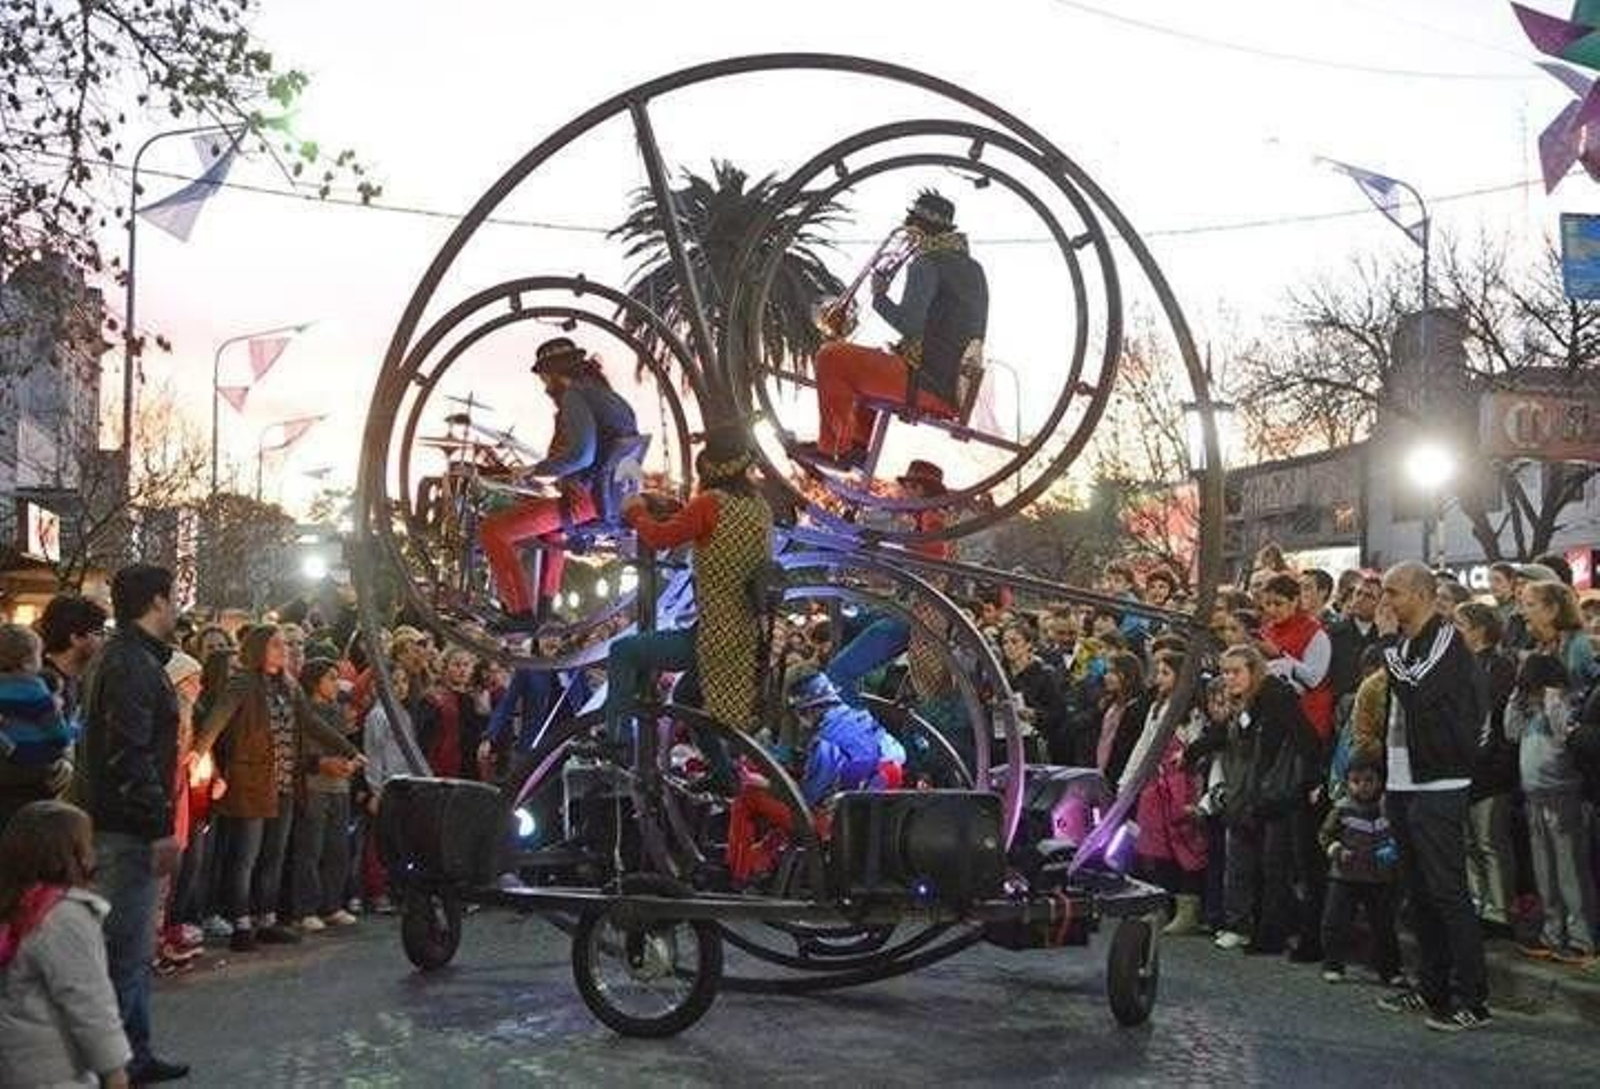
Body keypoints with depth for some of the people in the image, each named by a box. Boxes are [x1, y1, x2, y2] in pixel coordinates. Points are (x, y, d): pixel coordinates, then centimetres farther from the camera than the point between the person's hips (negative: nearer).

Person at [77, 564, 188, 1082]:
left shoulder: (126, 657, 16)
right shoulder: (131, 664, -17)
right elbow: (131, 755, -24)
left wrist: (157, 819, 18)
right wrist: (160, 826, -22)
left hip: (126, 826, 11)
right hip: (127, 829, -11)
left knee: (135, 950, 17)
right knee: (126, 950, -5)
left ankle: (135, 1056, 25)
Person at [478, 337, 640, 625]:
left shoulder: (575, 395, -12)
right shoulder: (610, 396, 16)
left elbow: (581, 453, -26)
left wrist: (536, 470, -14)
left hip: (585, 503, -10)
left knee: (493, 530, -8)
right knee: (550, 513, 40)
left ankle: (521, 613, -7)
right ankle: (545, 604, 41)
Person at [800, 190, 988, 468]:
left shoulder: (927, 263, -12)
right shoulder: (973, 268, 16)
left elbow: (909, 324, -24)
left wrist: (879, 295, -7)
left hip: (925, 384, -9)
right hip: (957, 388, 9)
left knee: (831, 355, -4)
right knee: (868, 361, 34)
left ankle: (834, 446, 4)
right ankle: (858, 444, 32)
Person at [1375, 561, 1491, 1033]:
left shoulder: (1446, 639, -9)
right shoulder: (1404, 645, 17)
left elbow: (1419, 688, -24)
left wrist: (1389, 653, -9)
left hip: (1437, 786, -9)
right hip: (1404, 786, 9)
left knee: (1448, 892, -8)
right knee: (1421, 893, 13)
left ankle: (1472, 999, -3)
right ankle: (1431, 989, 21)